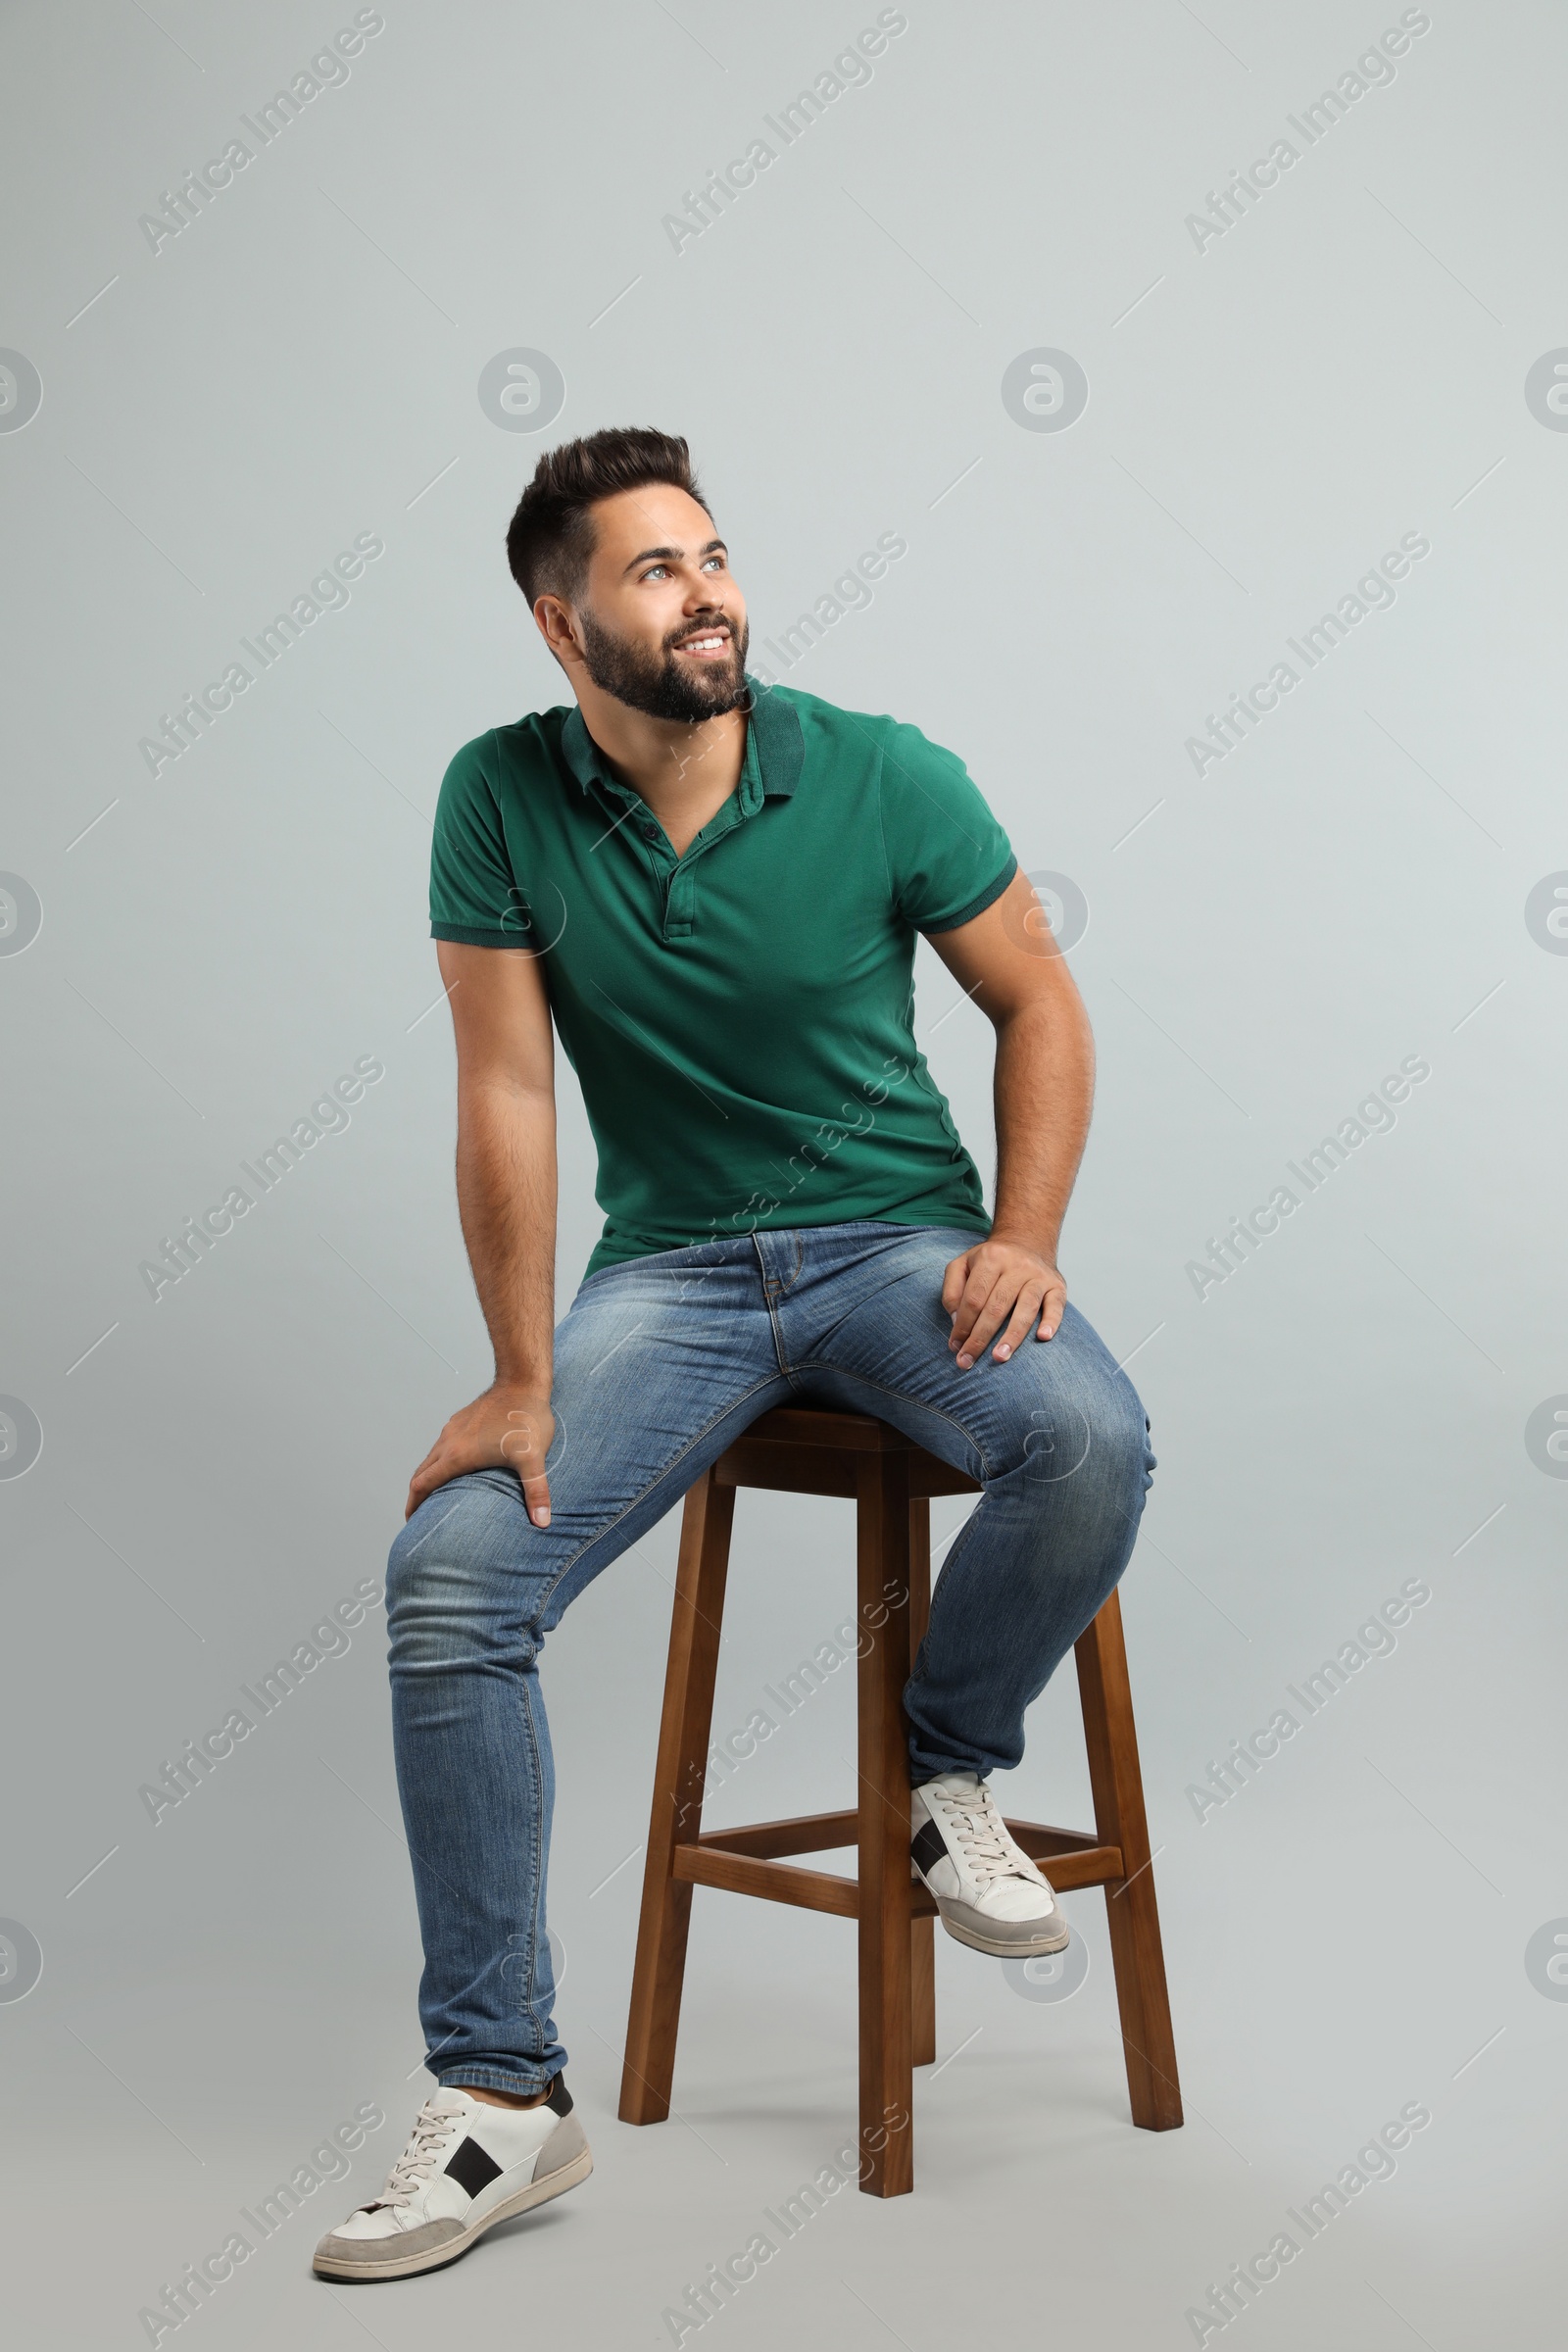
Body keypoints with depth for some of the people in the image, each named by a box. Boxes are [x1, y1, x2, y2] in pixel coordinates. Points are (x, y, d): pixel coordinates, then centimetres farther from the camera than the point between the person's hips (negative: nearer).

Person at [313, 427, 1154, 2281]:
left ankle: (949, 1772, 2)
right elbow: (506, 1097, -6)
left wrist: (1024, 1237, -12)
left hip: (898, 1240, 0)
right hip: (669, 1271, 1)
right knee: (447, 1575, -19)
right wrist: (526, 1378, -10)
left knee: (1091, 1444, -31)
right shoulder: (503, 801, -6)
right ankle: (502, 2095, -6)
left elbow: (1039, 1004, 2)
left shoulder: (883, 777, -7)